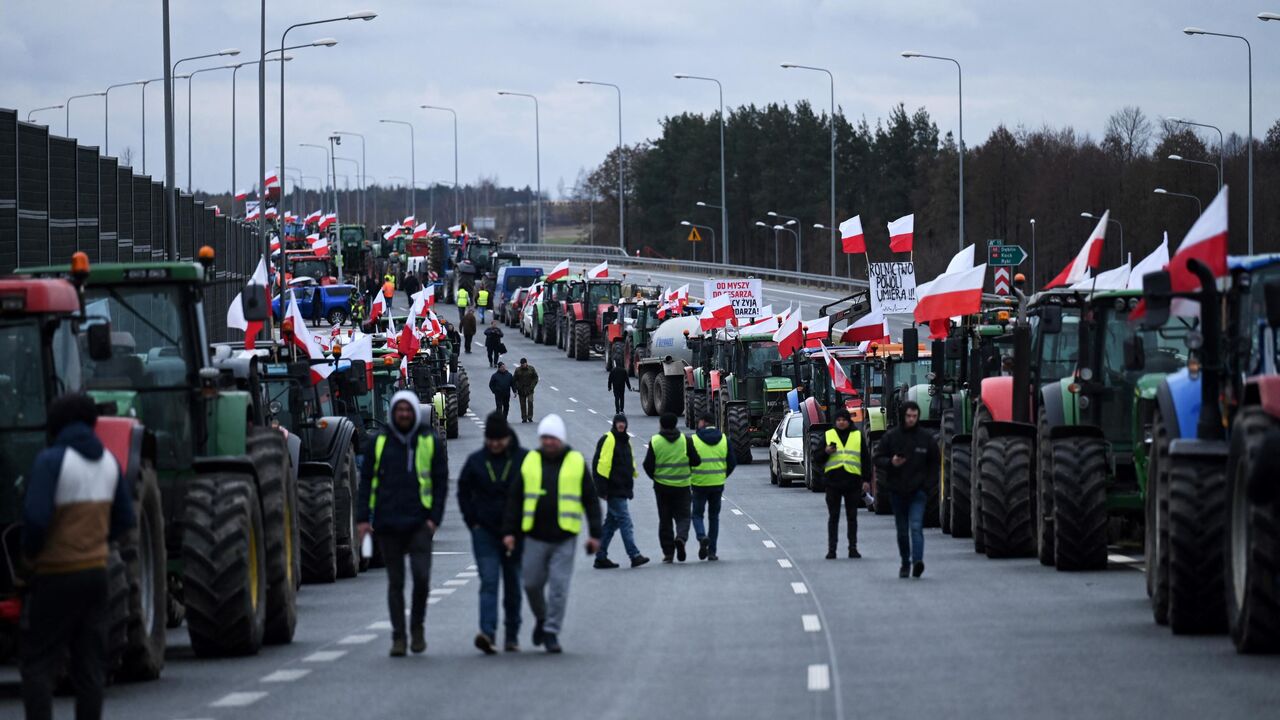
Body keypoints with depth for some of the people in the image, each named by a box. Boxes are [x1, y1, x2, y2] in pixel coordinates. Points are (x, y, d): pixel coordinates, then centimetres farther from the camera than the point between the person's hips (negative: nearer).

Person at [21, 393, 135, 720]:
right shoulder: (107, 461, 7)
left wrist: (30, 553, -5)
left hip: (55, 574, -6)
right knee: (90, 662, 9)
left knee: (39, 662, -2)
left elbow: (36, 517, -22)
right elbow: (124, 519, 13)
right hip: (96, 570, 6)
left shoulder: (51, 460, -14)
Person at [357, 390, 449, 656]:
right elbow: (366, 481, 9)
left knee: (421, 576, -12)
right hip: (387, 524, 2)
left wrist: (434, 517, -4)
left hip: (419, 524, -2)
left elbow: (441, 483, 6)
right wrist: (363, 517, 0)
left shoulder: (431, 443, 5)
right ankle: (398, 636, 11)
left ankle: (417, 626, 10)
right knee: (395, 582, 5)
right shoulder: (379, 443, 8)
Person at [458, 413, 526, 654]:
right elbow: (463, 492, 12)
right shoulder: (476, 461, 3)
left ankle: (512, 637, 19)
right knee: (489, 582, -12)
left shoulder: (524, 460, -3)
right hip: (485, 532, 0)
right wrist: (473, 522, 3)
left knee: (513, 586, 9)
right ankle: (487, 633, -23)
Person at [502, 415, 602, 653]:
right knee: (532, 584, 5)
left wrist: (595, 533, 0)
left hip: (564, 538, -2)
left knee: (559, 587, -6)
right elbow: (515, 499, 9)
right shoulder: (530, 462, 6)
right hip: (535, 537, 2)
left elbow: (591, 500, 5)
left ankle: (551, 632, 2)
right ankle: (541, 618, 31)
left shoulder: (577, 463, 3)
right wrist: (509, 531, 3)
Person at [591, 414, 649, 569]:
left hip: (622, 490, 9)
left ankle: (601, 557, 15)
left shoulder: (625, 441, 18)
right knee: (624, 520, -12)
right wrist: (602, 489, -18)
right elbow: (601, 464, -15)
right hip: (613, 491, -9)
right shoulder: (608, 440, -10)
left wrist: (630, 487, 25)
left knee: (611, 523, 11)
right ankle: (634, 555, -15)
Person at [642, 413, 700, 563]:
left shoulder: (655, 441, -7)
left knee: (665, 519, 9)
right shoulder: (685, 441, -5)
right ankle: (681, 537, -23)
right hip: (682, 486, 0)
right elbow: (696, 461, -3)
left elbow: (648, 465, -5)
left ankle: (668, 552, 8)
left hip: (662, 486, 0)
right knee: (682, 516, 7)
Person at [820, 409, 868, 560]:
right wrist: (826, 452, -15)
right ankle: (831, 549, 4)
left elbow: (865, 459, 10)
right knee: (833, 516, 2)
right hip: (833, 481, 0)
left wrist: (866, 480, 3)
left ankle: (853, 548, 11)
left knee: (852, 516, 5)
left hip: (852, 481, 0)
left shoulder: (858, 436, 8)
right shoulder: (828, 435, 7)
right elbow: (817, 459, 7)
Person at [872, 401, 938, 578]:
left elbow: (934, 463, 11)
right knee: (902, 530, 11)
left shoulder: (926, 438, 3)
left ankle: (917, 560, -29)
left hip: (918, 490, -2)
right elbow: (878, 459, 3)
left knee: (916, 527, -17)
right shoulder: (891, 437, 1)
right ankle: (905, 564, 23)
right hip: (897, 490, 2)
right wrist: (891, 463, -18)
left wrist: (929, 482, -2)